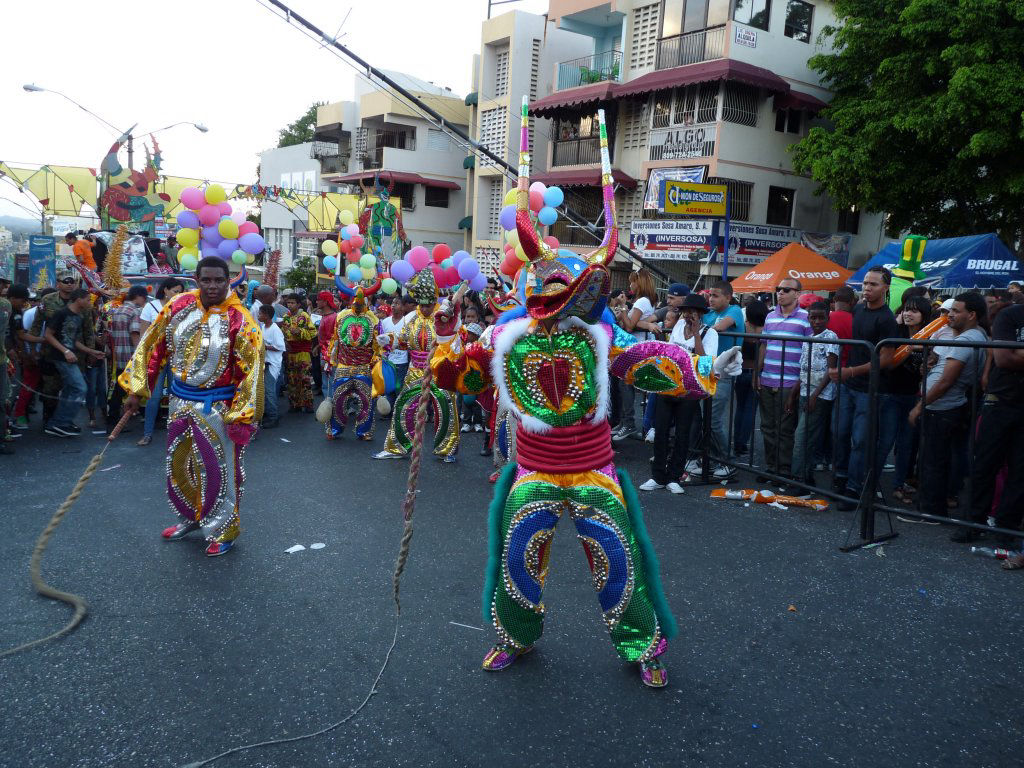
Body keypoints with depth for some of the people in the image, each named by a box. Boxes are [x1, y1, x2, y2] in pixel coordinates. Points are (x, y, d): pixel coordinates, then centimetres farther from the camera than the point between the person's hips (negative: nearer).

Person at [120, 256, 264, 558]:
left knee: (218, 469, 4)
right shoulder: (178, 306, -4)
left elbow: (251, 370, -17)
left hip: (216, 406, -5)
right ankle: (190, 517, 41)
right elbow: (152, 346, 3)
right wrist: (136, 390, 2)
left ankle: (224, 530, 22)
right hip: (180, 401, 5)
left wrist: (241, 417, -19)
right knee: (179, 464, 19)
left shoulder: (239, 320, -18)